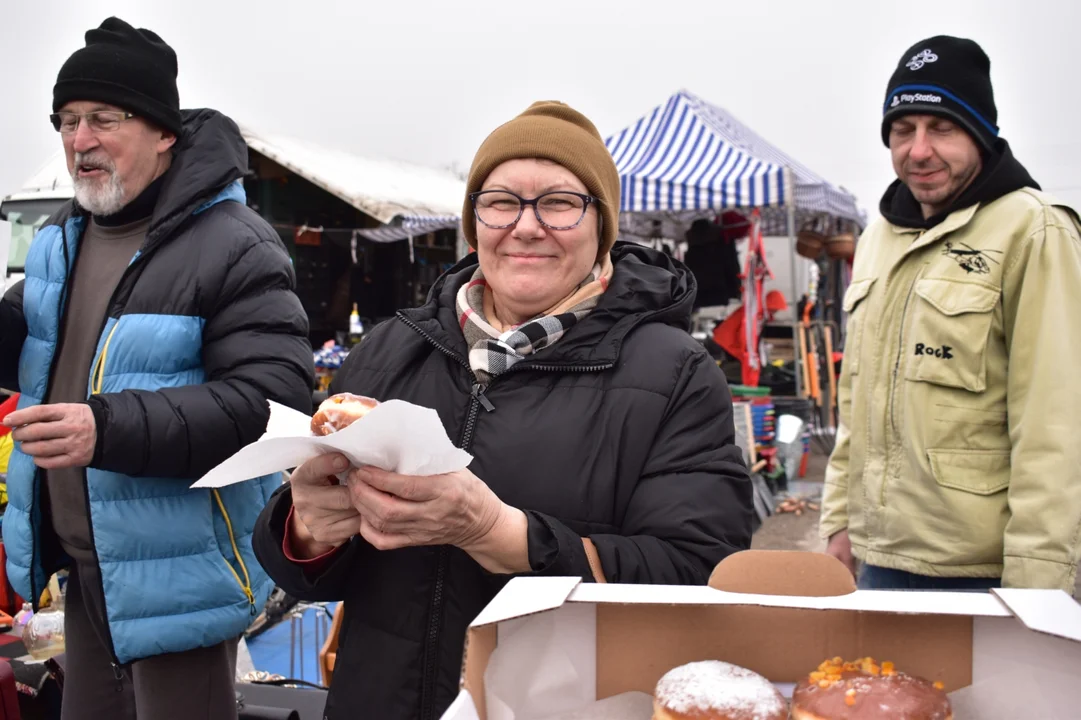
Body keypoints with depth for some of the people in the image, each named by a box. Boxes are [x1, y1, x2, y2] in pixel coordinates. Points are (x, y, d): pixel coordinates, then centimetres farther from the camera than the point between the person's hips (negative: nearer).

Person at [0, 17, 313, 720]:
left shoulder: (232, 247, -20)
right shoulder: (64, 236, 7)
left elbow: (274, 397, -27)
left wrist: (111, 429, -37)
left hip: (175, 574, -8)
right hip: (83, 561, 8)